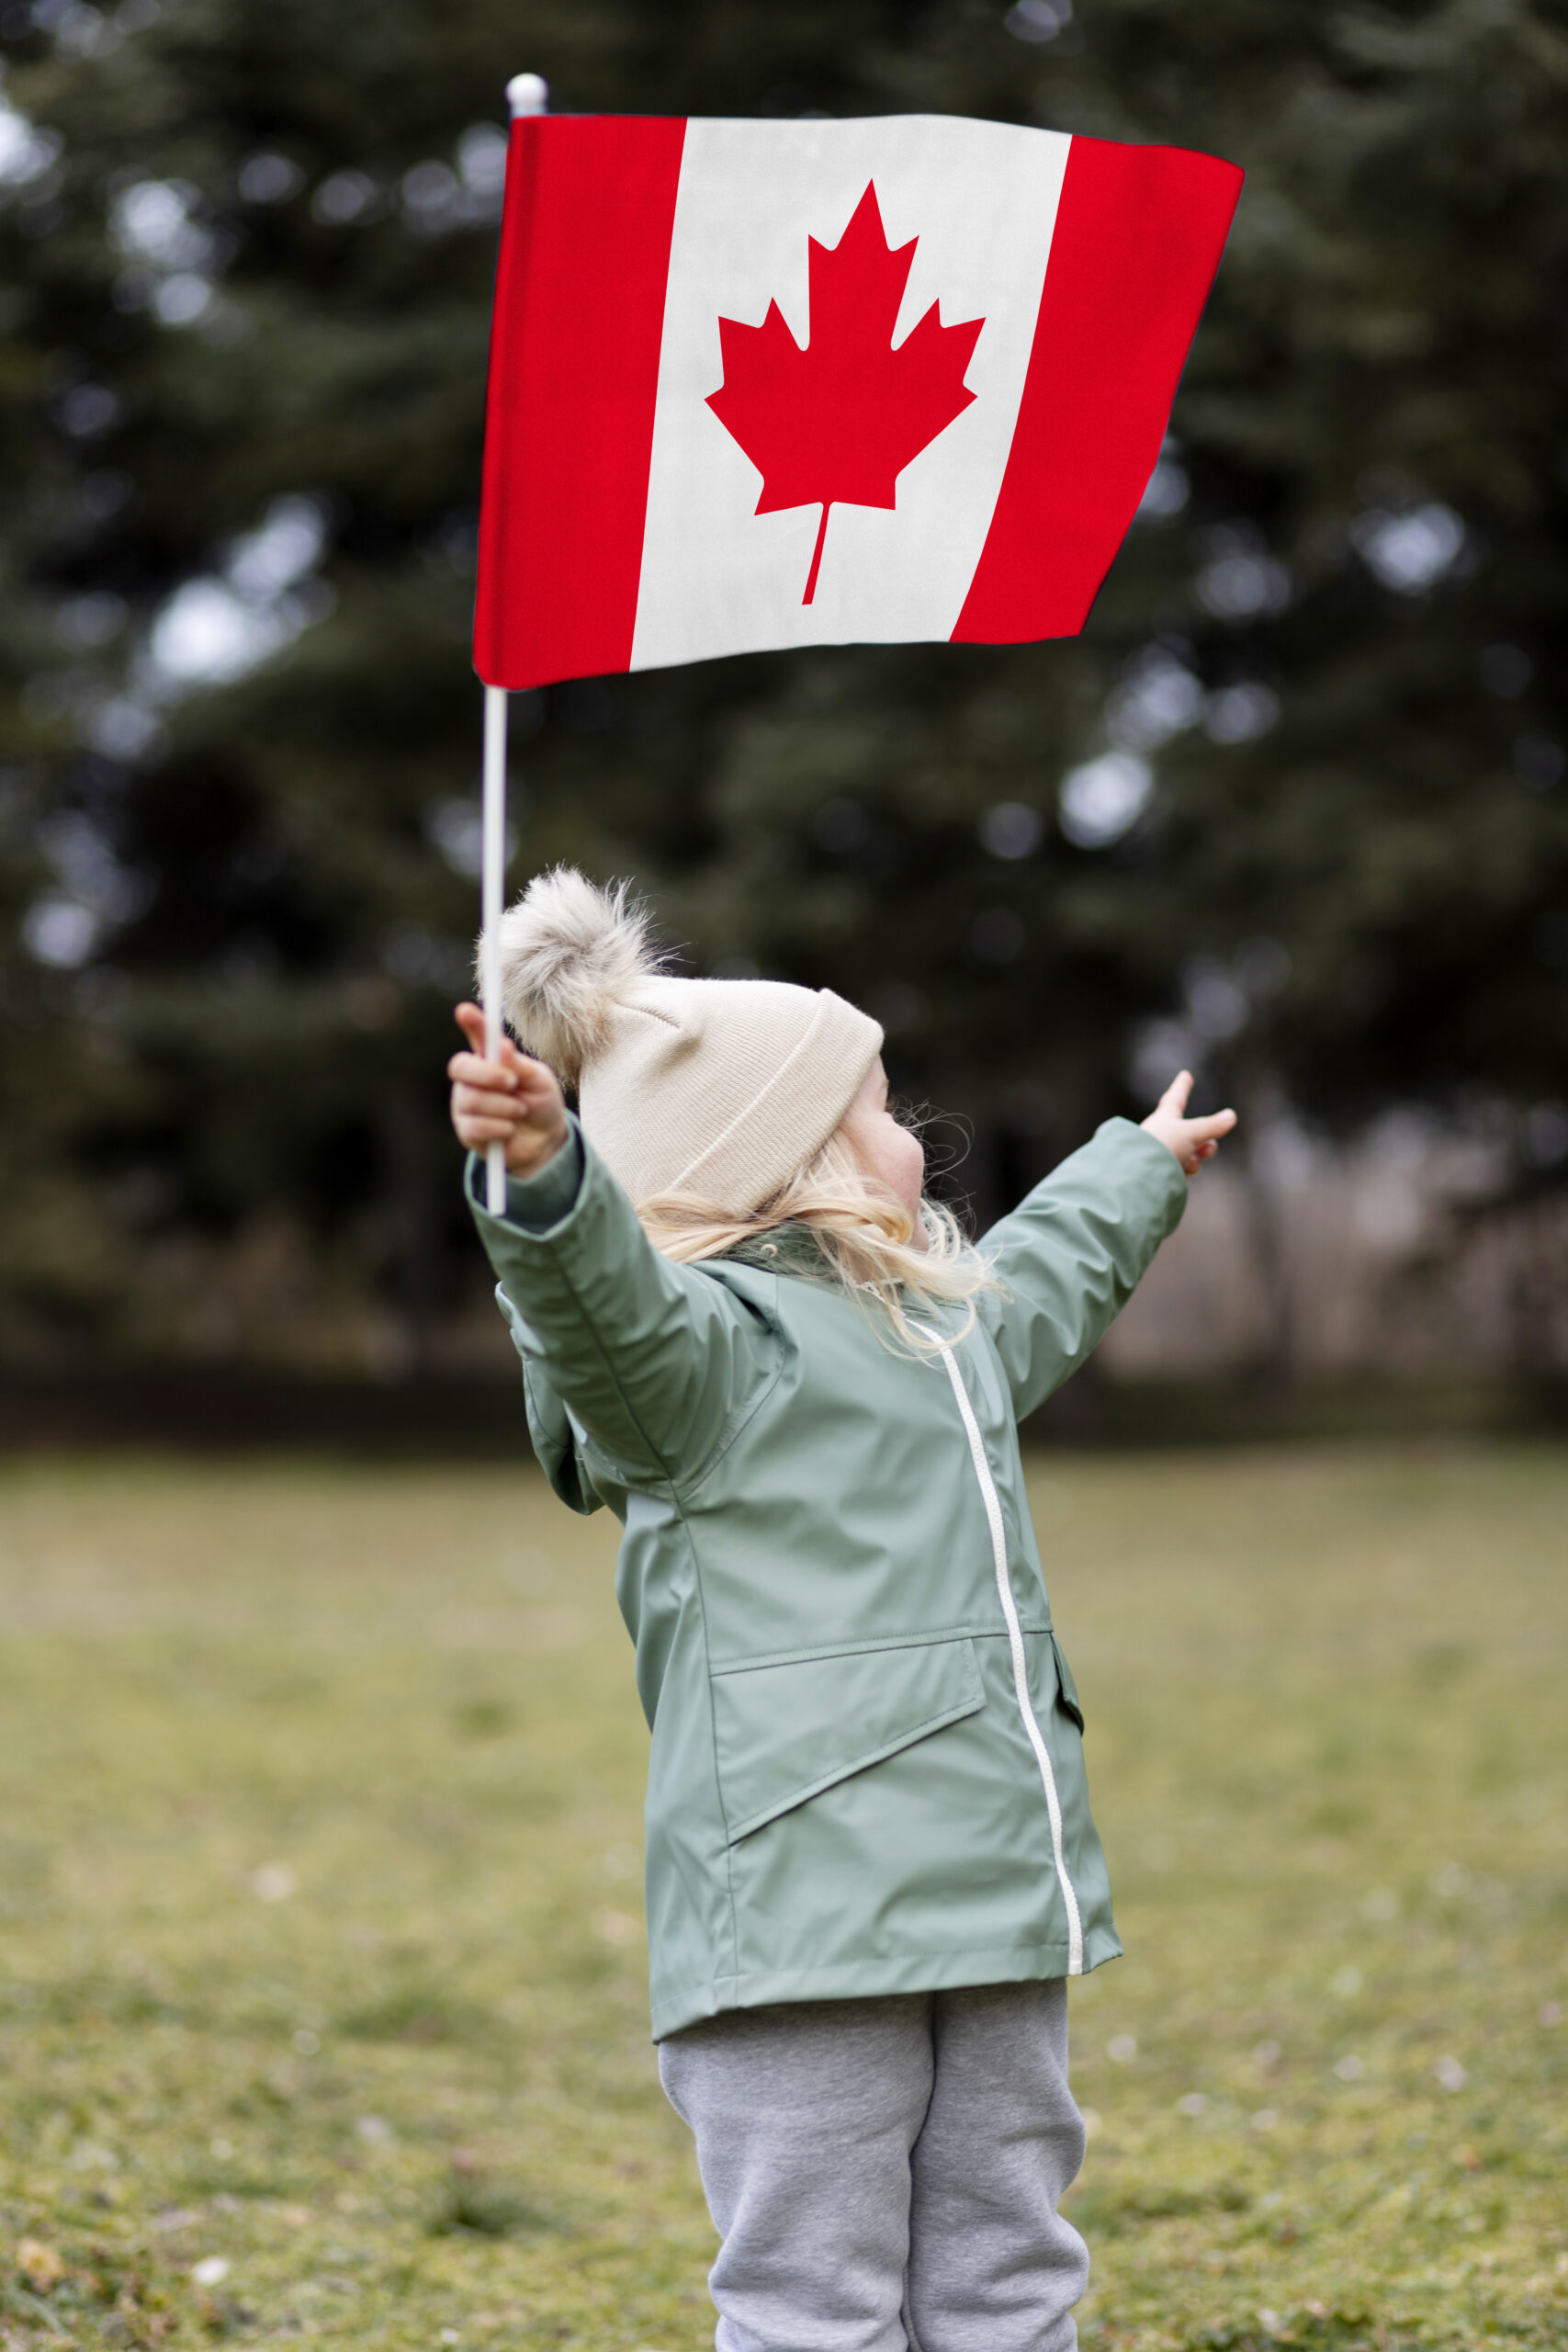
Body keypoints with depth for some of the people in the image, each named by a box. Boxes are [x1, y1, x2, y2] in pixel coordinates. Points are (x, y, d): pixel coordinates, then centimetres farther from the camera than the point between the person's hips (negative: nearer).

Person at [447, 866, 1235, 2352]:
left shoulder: (945, 1323, 22)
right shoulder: (705, 1349, -9)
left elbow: (1043, 1276, 44)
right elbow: (607, 1295, -31)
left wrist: (1140, 1166, 62)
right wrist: (541, 1175, -52)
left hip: (995, 1913, 9)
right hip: (797, 1931, -9)